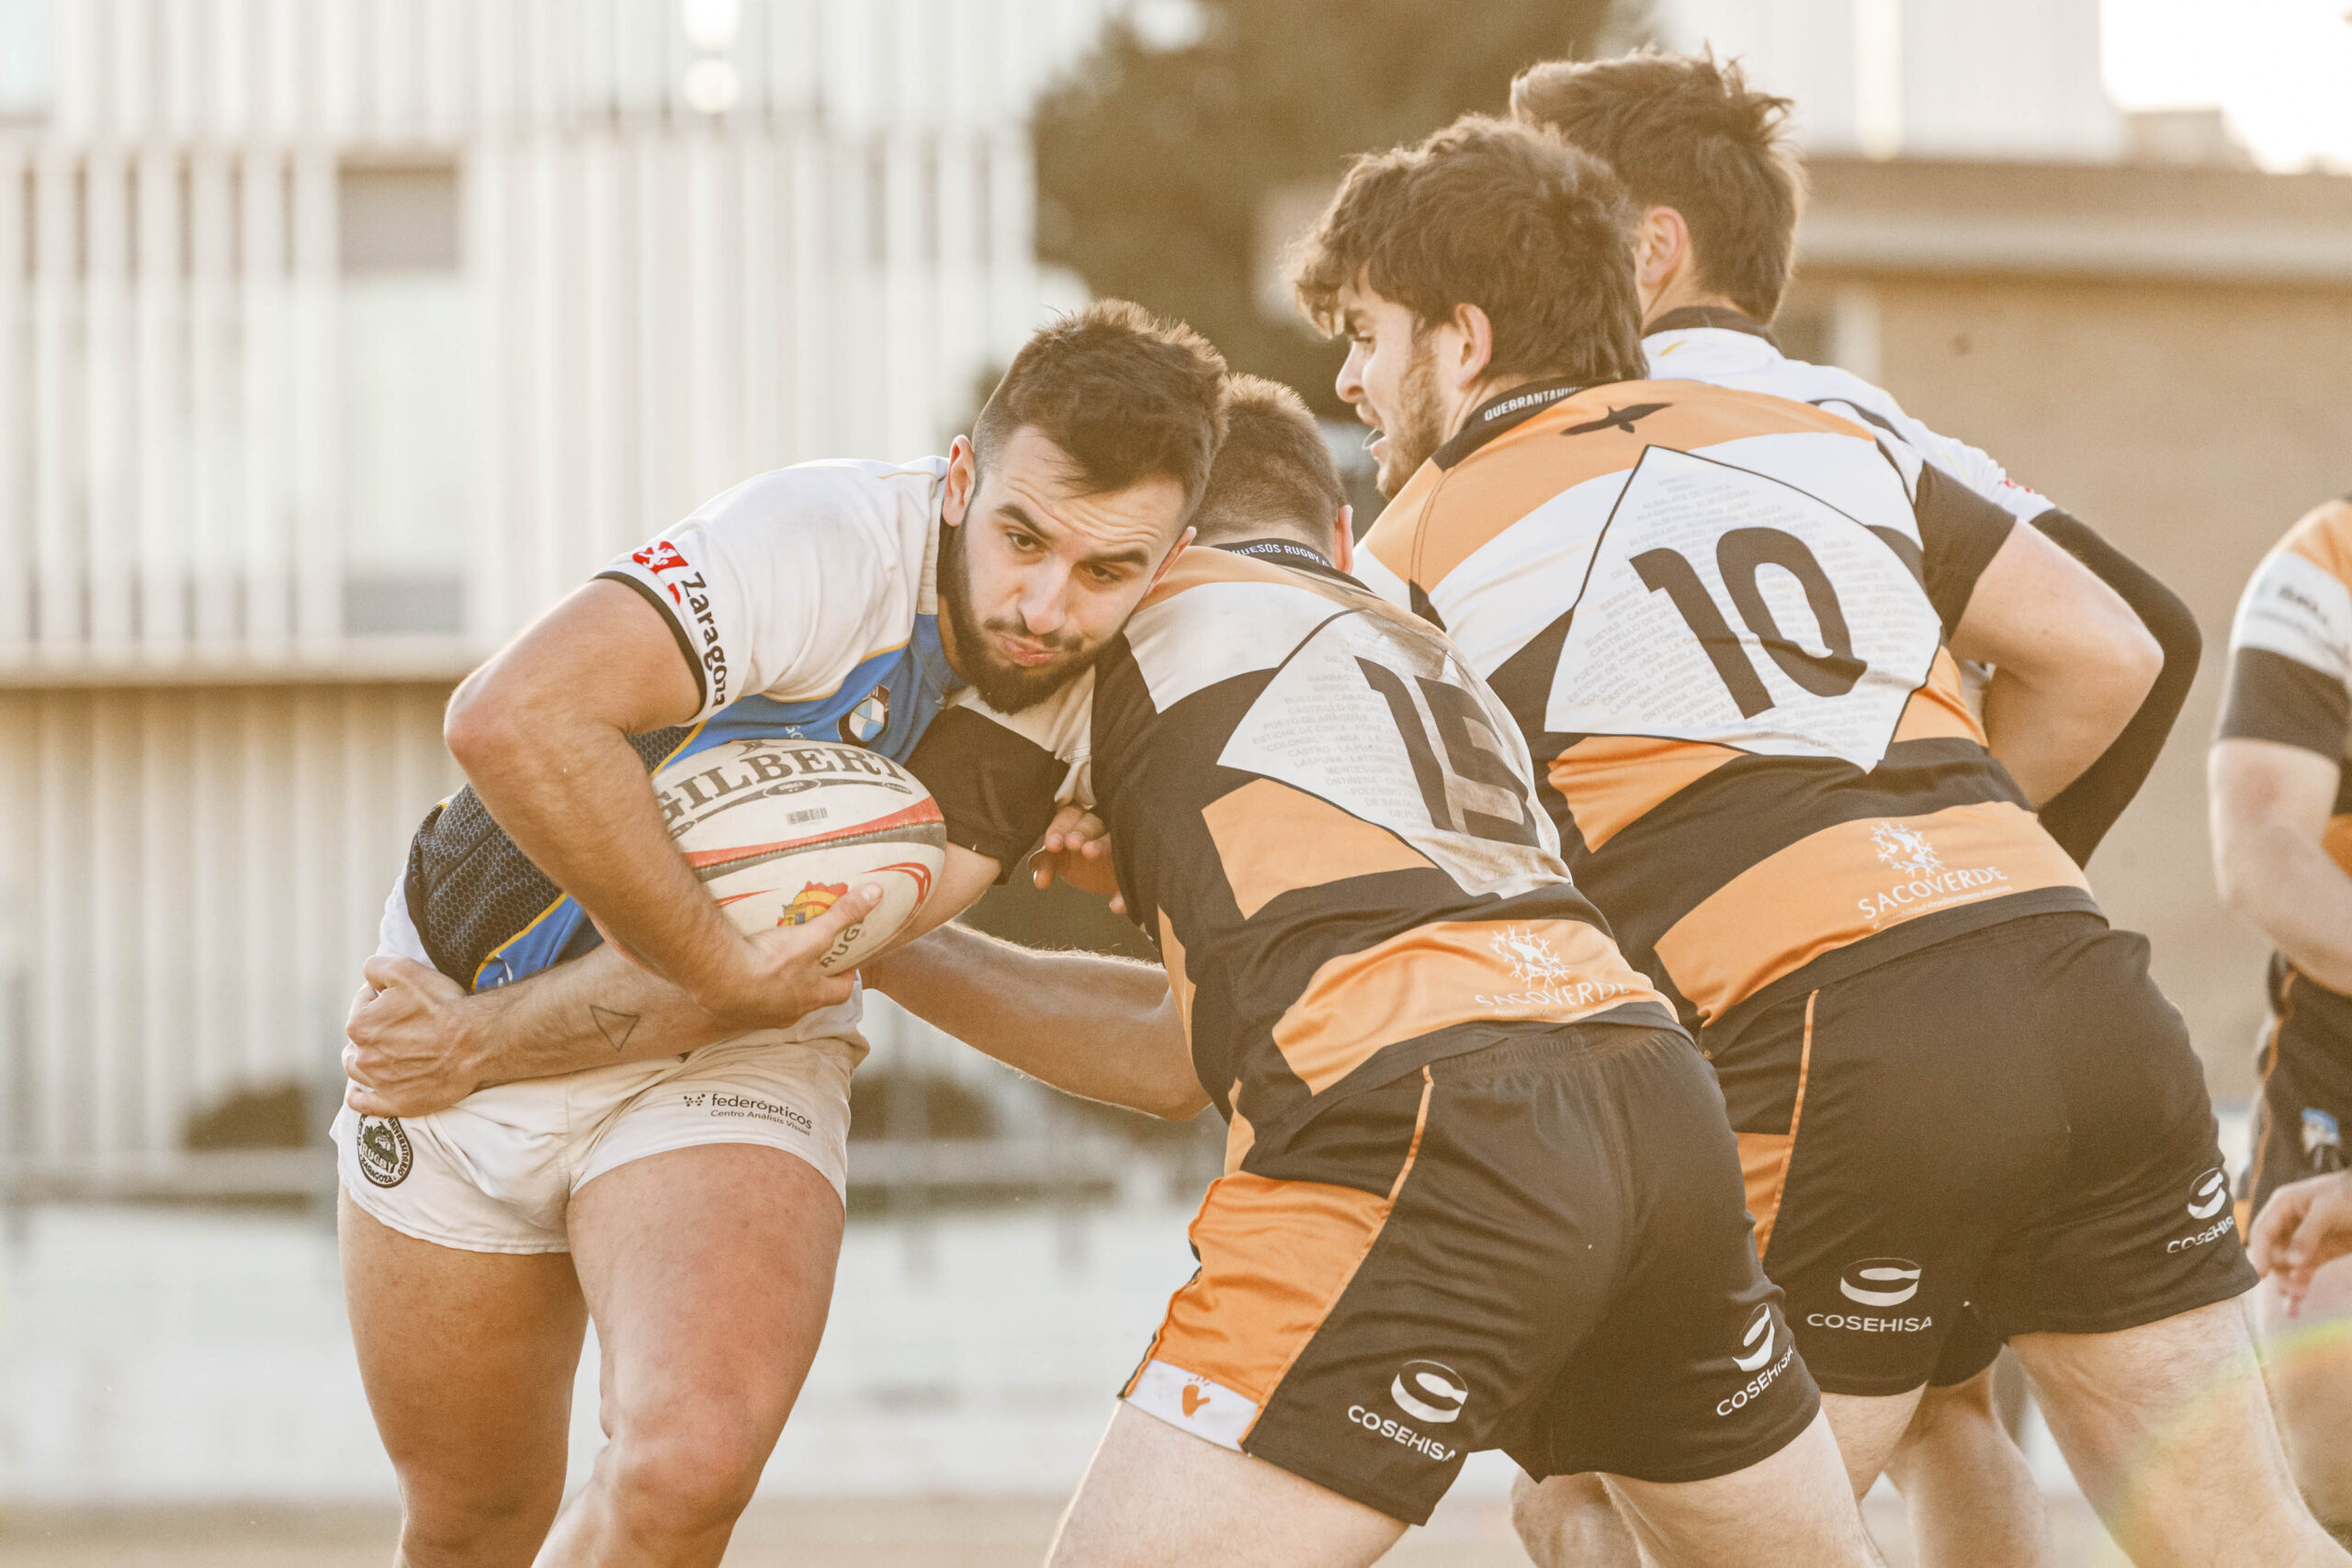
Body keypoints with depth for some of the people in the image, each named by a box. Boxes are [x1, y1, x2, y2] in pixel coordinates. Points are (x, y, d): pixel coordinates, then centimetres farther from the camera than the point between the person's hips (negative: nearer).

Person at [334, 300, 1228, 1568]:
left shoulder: (1072, 709, -11)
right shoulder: (827, 545, -29)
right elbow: (513, 720, -41)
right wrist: (724, 969, -34)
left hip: (729, 1074, 2)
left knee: (689, 1464, -26)